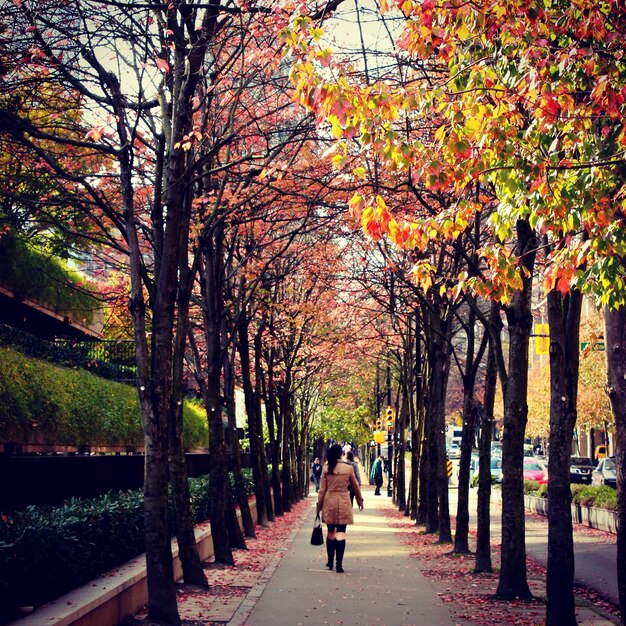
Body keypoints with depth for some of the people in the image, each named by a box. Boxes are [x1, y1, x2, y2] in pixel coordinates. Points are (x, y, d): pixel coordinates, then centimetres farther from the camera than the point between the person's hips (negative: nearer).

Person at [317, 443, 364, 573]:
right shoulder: (348, 468, -3)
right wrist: (360, 501, 24)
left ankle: (330, 562, 21)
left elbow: (322, 489, 1)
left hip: (329, 502, 1)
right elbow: (355, 486, 9)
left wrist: (319, 505, 9)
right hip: (343, 503, -1)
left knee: (330, 532, 13)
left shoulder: (326, 468, -2)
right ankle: (339, 564, -3)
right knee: (341, 533, 0)